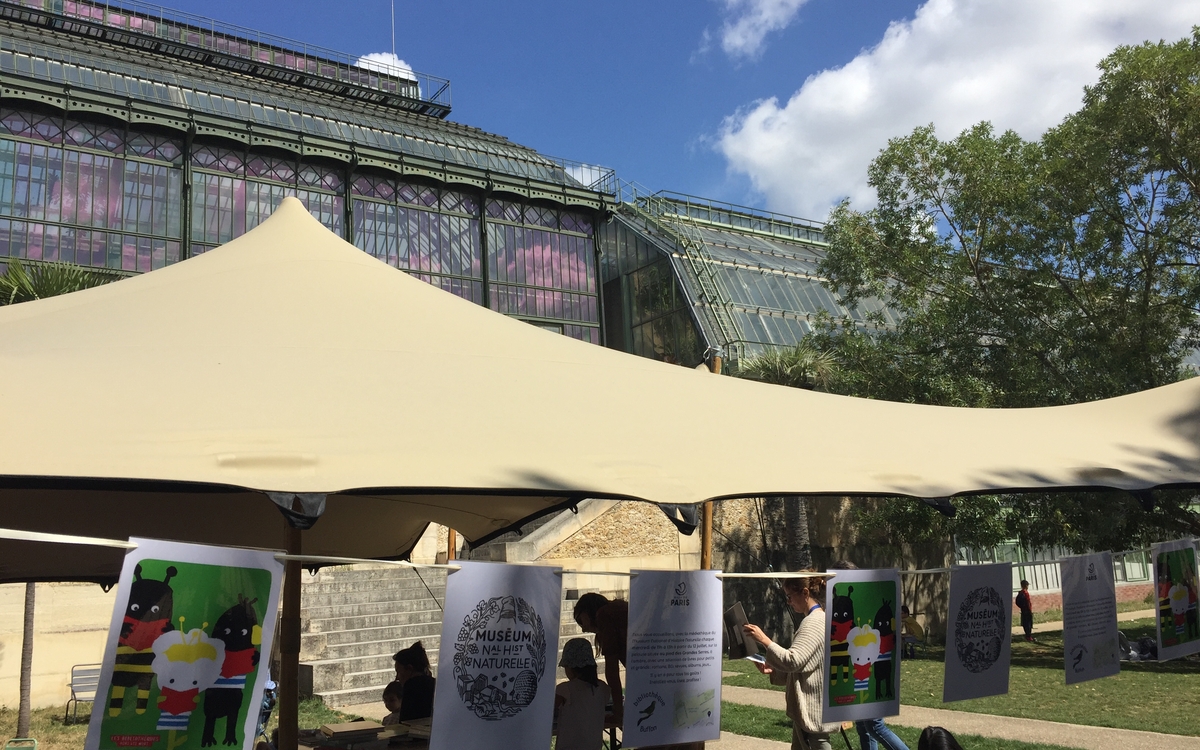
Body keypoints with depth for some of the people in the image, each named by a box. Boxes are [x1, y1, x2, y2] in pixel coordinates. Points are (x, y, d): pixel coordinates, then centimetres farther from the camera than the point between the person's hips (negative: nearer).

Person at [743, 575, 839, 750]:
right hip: (807, 709, 11)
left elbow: (793, 660, -27)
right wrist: (773, 671, 8)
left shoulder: (814, 622, -17)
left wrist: (764, 640, -22)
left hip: (813, 711, -11)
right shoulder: (818, 620, 16)